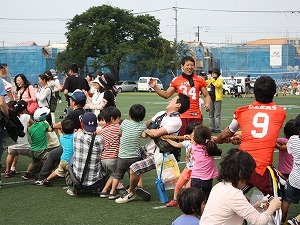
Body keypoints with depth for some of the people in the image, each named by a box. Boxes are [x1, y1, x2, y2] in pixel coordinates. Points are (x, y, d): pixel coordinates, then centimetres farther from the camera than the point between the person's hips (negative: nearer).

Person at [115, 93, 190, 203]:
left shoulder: (176, 121, -18)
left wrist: (147, 131, -8)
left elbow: (156, 133, -26)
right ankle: (139, 186, 18)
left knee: (134, 168, -22)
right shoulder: (161, 114, 10)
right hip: (148, 149, 10)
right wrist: (143, 131, 0)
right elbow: (147, 124, 19)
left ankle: (131, 192, 5)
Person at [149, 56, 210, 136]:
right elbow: (166, 94, 12)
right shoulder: (176, 80, 8)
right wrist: (155, 87, 0)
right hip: (181, 115, 0)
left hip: (196, 115, 0)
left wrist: (207, 103, -9)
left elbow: (206, 95, 11)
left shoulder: (199, 79, 6)